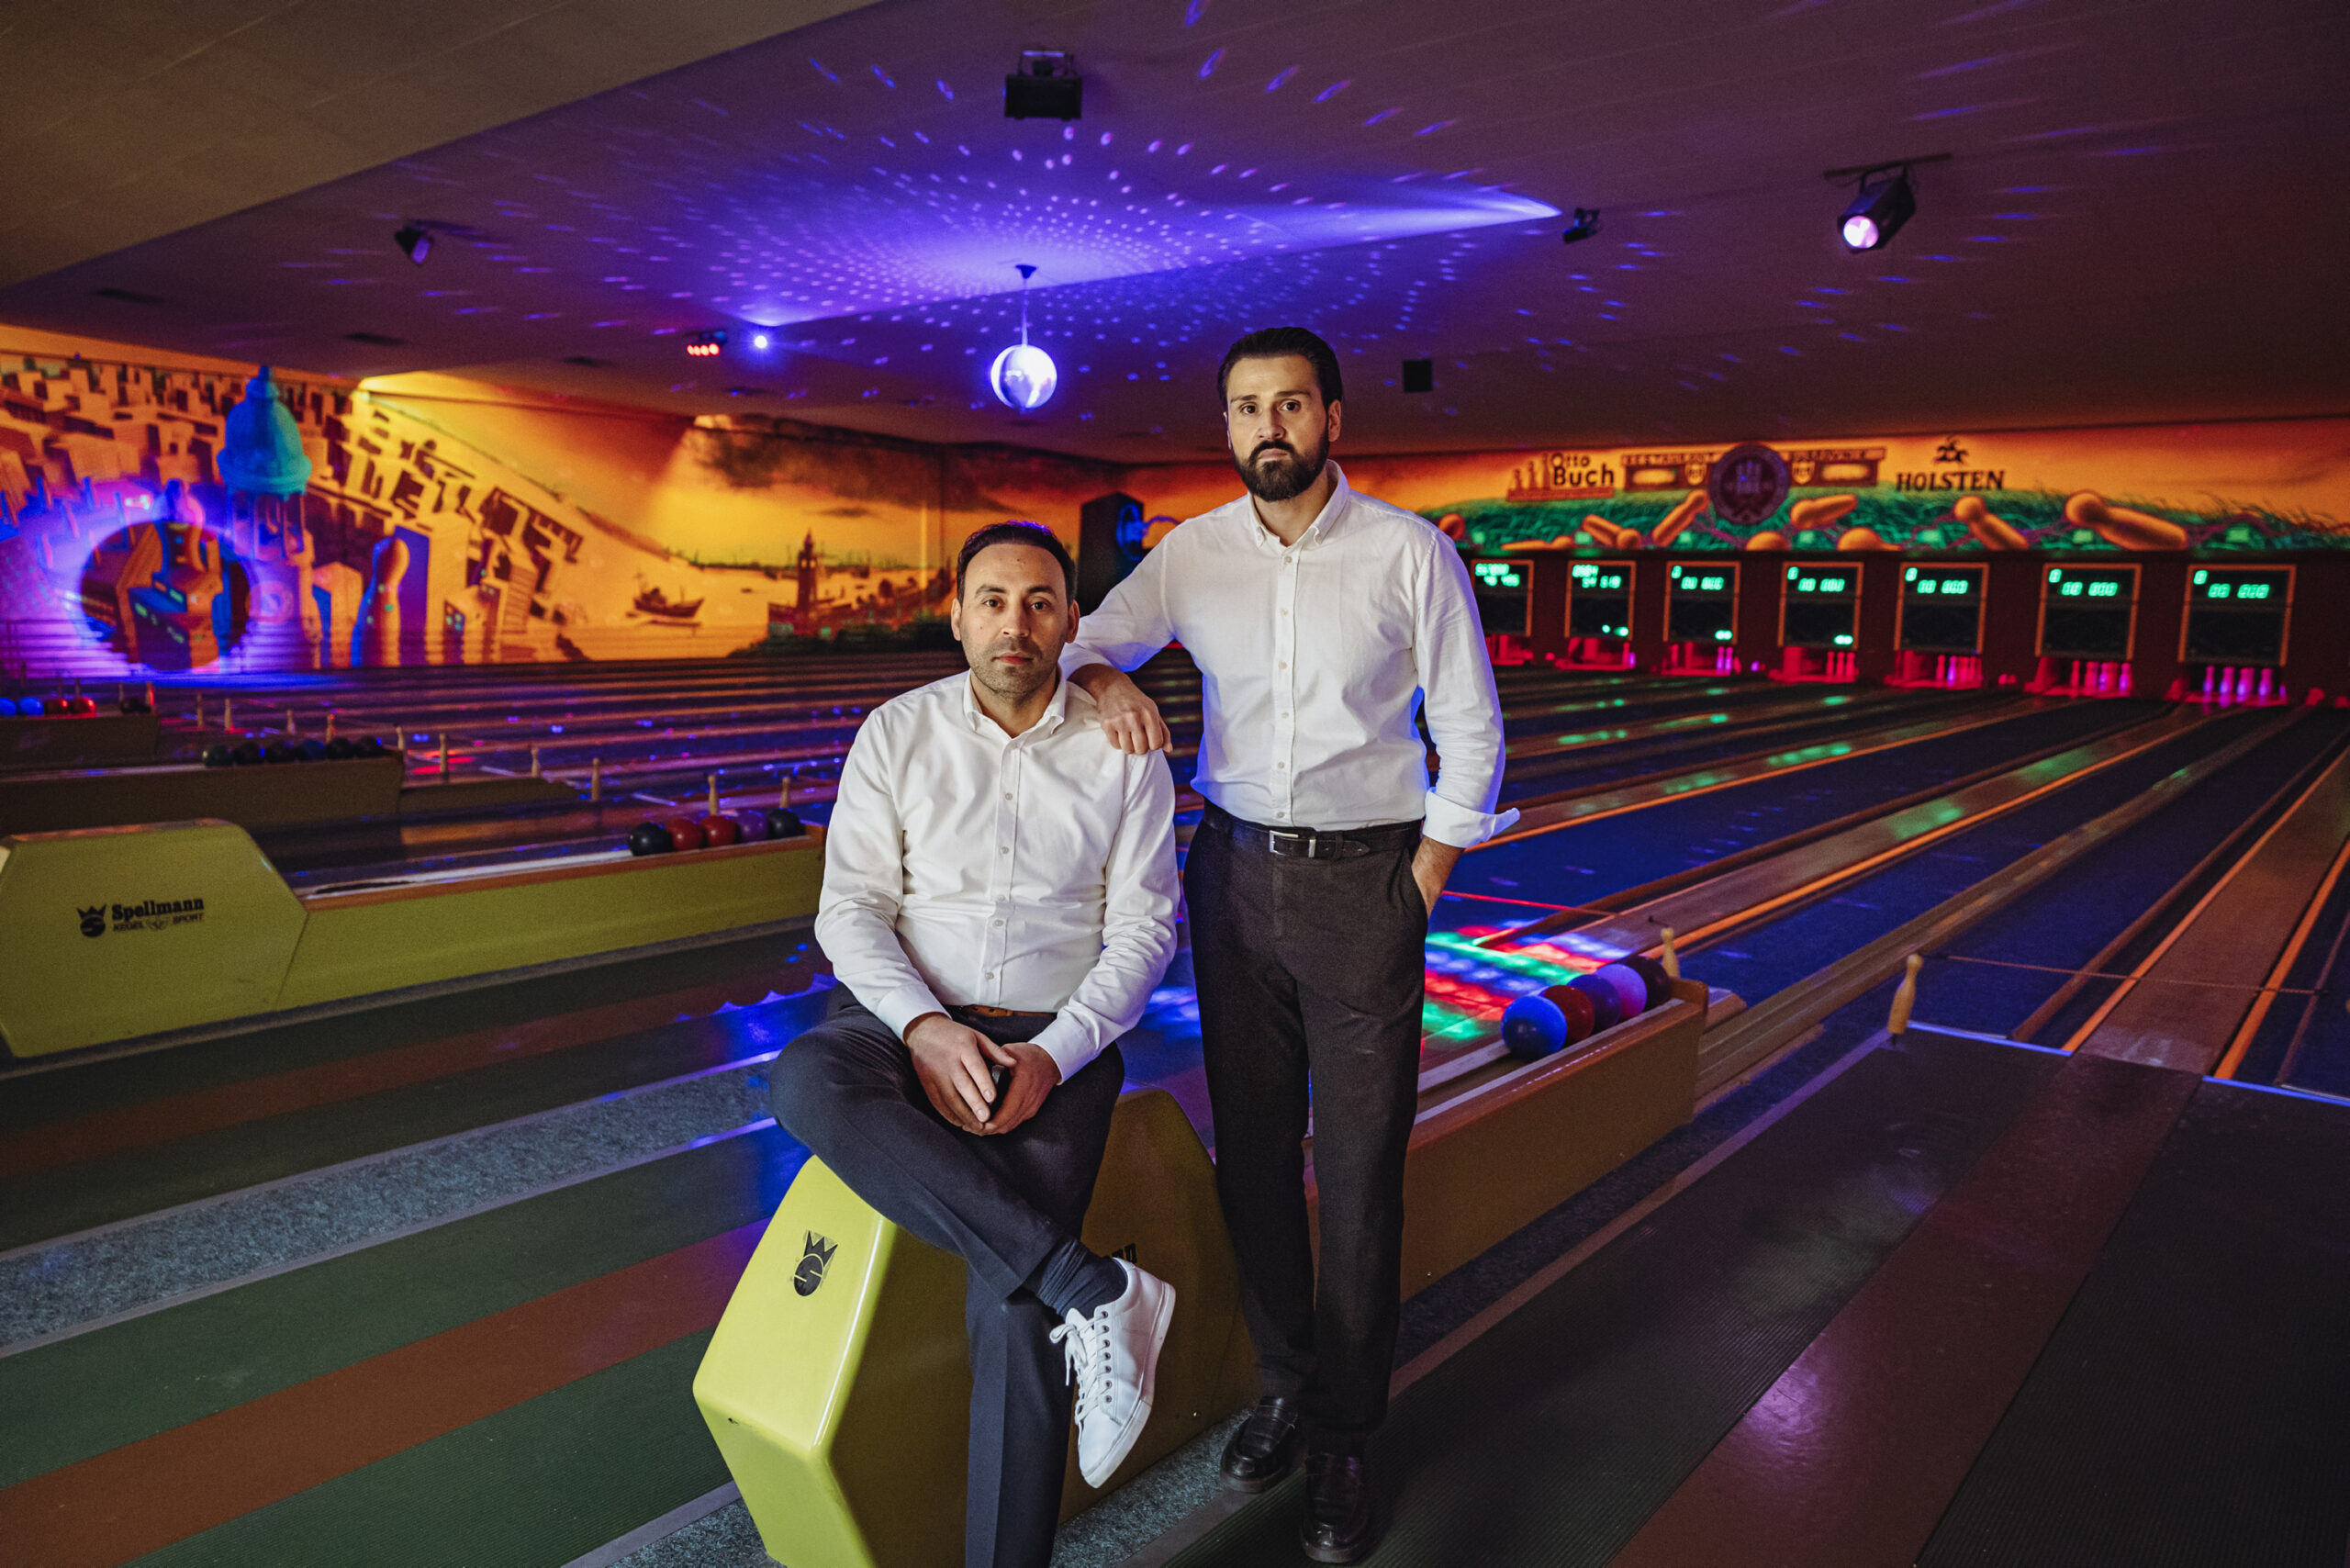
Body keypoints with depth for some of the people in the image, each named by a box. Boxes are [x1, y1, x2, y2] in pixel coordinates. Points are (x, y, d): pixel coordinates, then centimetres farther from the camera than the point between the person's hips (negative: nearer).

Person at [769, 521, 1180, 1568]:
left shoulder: (1121, 751, 2)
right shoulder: (897, 734, 5)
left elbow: (1142, 930, 0)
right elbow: (850, 906, 0)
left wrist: (1053, 1054, -16)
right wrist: (924, 1027, -18)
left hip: (1057, 1039, -1)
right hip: (911, 1021, 2)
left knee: (1010, 1303, -24)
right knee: (805, 1084, -34)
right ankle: (1093, 1292, -32)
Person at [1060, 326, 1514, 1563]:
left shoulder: (1408, 552, -6)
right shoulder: (1194, 551, 1)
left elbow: (1471, 734, -2)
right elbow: (1080, 638, 10)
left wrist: (1417, 892, -5)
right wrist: (1103, 676, -15)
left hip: (1363, 873, -3)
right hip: (1234, 869, 4)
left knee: (1360, 1167, 4)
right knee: (1250, 1148, 13)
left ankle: (1342, 1437, 21)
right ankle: (1284, 1385, 33)